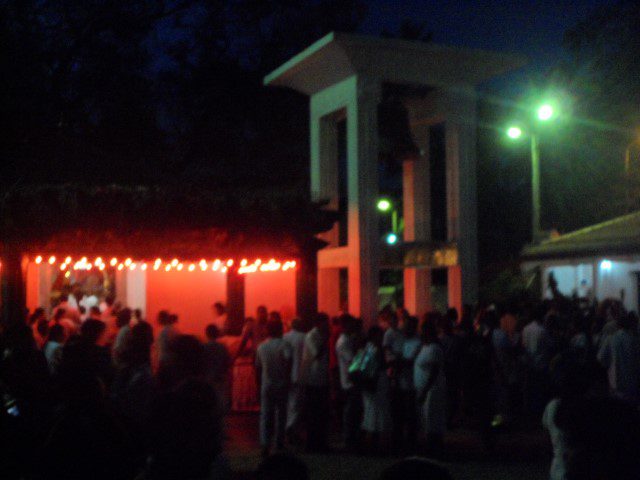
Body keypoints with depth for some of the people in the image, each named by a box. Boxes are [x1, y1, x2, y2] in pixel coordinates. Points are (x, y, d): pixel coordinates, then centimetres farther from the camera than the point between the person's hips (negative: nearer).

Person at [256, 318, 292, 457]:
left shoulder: (261, 347, 4)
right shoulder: (283, 345, -9)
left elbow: (258, 367, 11)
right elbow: (288, 360, -27)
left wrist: (259, 382, 22)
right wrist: (287, 378, -19)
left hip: (266, 386, 2)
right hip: (281, 385, -2)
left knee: (265, 415, -1)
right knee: (281, 414, 14)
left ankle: (265, 444, -17)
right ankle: (279, 443, 23)